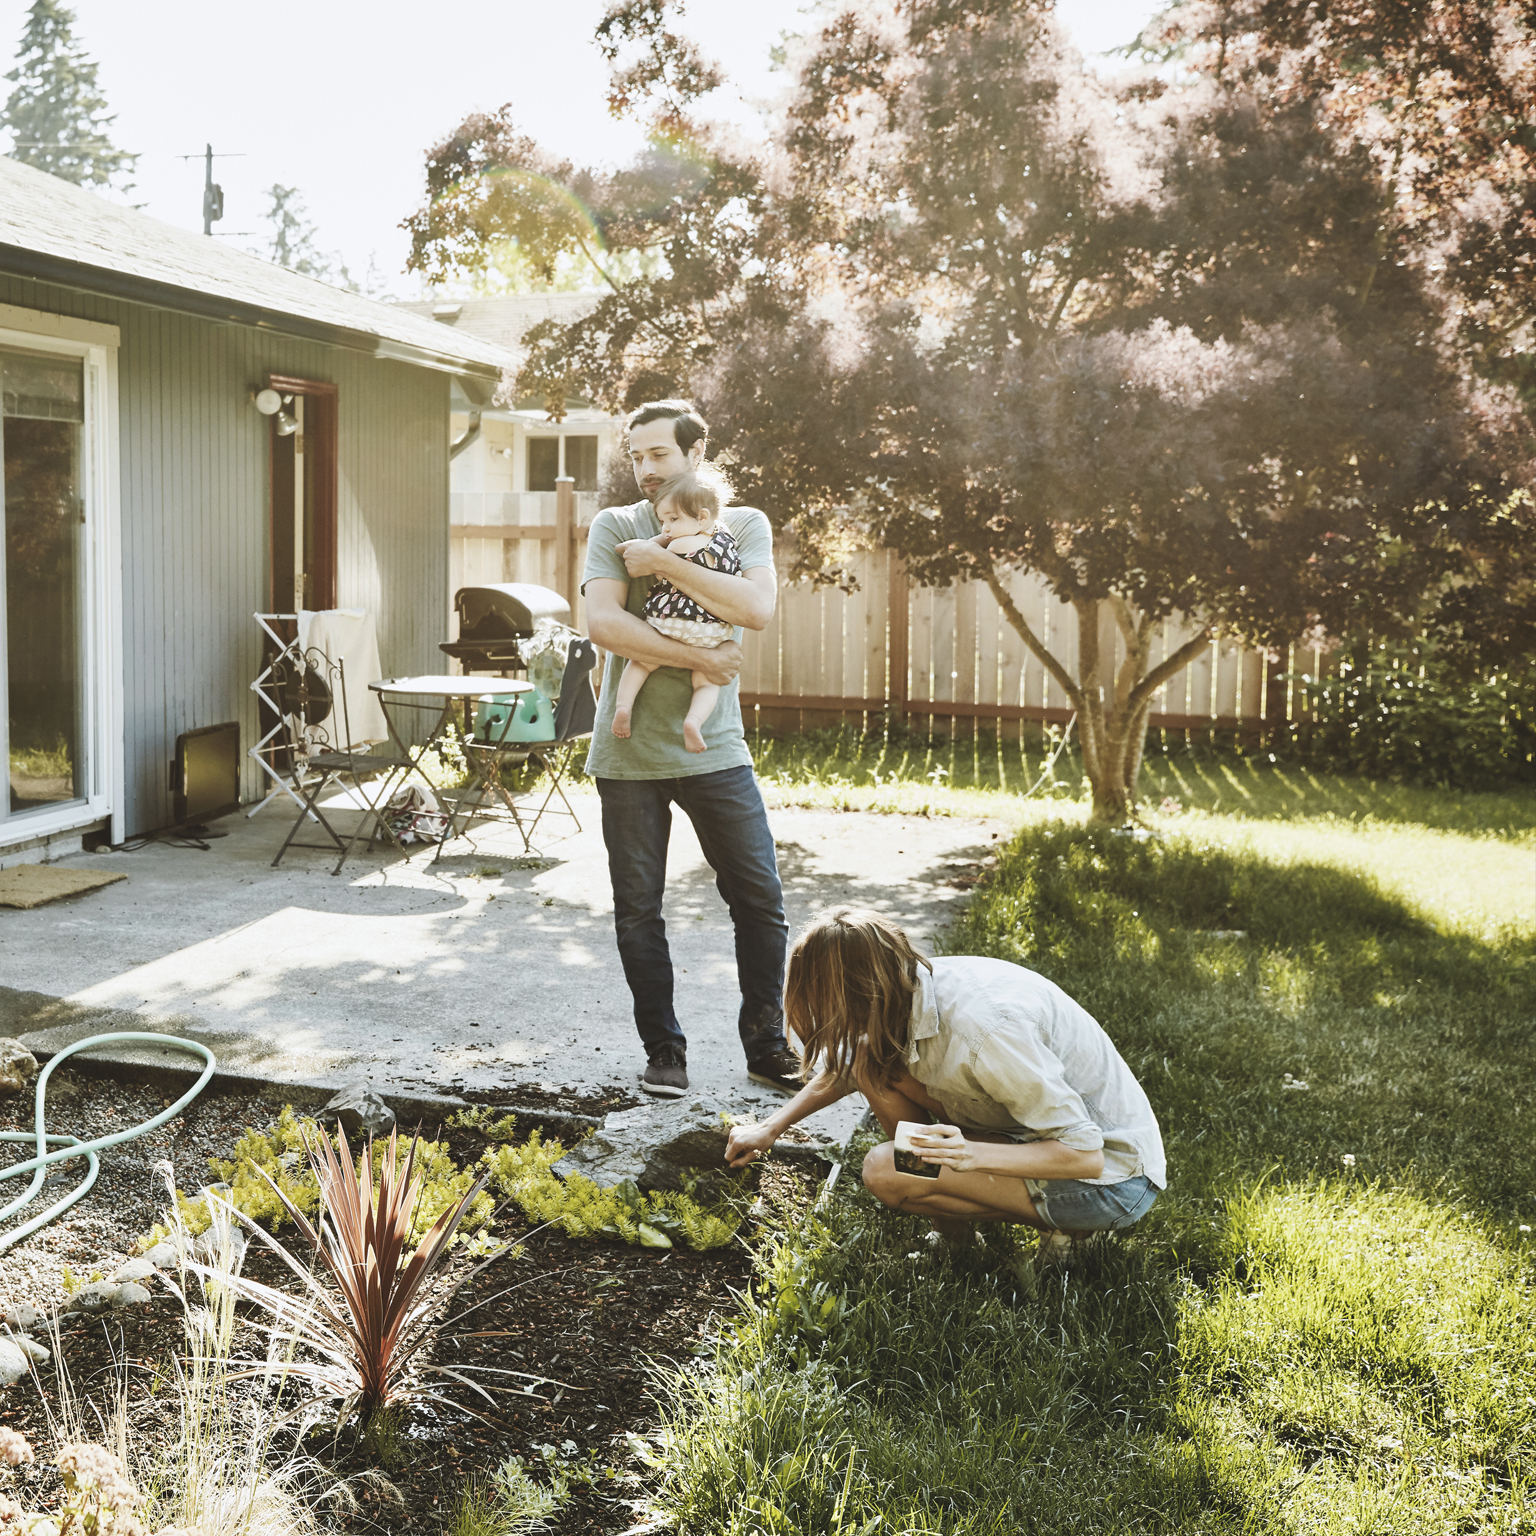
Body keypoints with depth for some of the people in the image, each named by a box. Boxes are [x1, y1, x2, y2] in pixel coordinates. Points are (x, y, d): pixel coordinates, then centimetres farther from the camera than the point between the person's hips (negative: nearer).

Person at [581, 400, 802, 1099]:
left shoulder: (743, 526, 4)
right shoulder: (613, 527, 2)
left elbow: (756, 607, -15)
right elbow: (602, 622, -13)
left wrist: (664, 562, -16)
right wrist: (698, 659, -16)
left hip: (715, 748, 0)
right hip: (628, 752, 0)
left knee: (761, 900, 1)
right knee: (638, 909, 6)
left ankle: (766, 1046, 16)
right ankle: (663, 1050, 19)